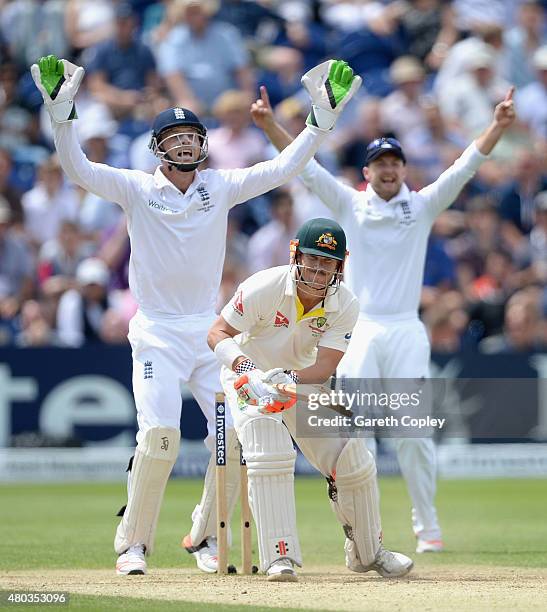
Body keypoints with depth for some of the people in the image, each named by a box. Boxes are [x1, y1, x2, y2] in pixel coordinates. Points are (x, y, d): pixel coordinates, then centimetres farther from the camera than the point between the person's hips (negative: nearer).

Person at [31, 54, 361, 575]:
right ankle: (133, 543, -4)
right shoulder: (138, 190, -1)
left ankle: (205, 537, 13)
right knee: (160, 433, -19)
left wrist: (322, 117, -8)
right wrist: (62, 111, -26)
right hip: (156, 331, -3)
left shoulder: (221, 187, 6)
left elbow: (284, 168, 1)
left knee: (235, 434, -6)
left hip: (210, 329, 3)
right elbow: (78, 169, -14)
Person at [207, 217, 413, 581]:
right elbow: (218, 334, -26)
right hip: (250, 376, -3)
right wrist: (244, 367, -46)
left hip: (304, 379, 4)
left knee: (355, 462, -2)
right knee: (270, 455, -29)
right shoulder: (264, 288, -28)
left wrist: (289, 380, -48)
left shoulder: (345, 305, -19)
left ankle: (367, 552, 21)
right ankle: (280, 556, -23)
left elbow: (324, 368, -28)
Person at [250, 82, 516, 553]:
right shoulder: (350, 205, 7)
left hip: (406, 332, 0)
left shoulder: (423, 206, 7)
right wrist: (269, 124, -12)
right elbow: (305, 166, 0)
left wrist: (499, 125, -15)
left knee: (415, 433, -3)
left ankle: (427, 527, 6)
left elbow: (466, 167, -2)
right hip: (358, 332, 0)